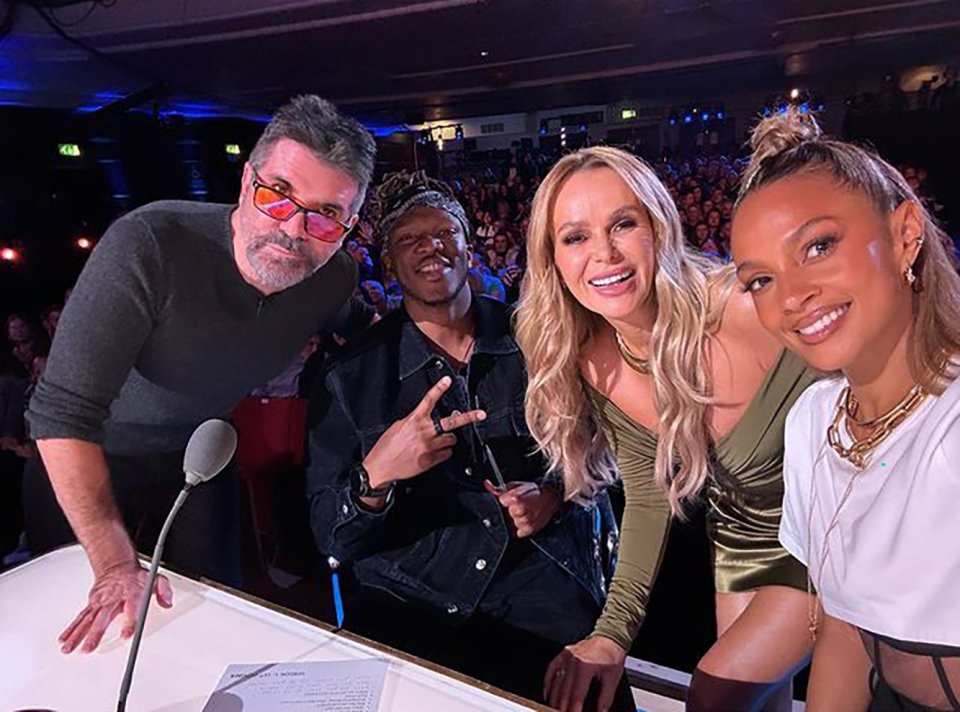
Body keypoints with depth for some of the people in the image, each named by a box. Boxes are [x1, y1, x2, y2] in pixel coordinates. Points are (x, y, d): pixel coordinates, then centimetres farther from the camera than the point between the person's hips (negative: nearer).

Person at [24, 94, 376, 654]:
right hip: (85, 467, -3)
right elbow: (62, 414, -32)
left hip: (198, 462, 3)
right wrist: (115, 564, -31)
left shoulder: (337, 281, -18)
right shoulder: (150, 246, -34)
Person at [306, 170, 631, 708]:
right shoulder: (351, 376, 1)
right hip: (410, 599, 1)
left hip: (543, 575, 0)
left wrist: (558, 492, -5)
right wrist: (374, 476, -21)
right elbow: (331, 540, -1)